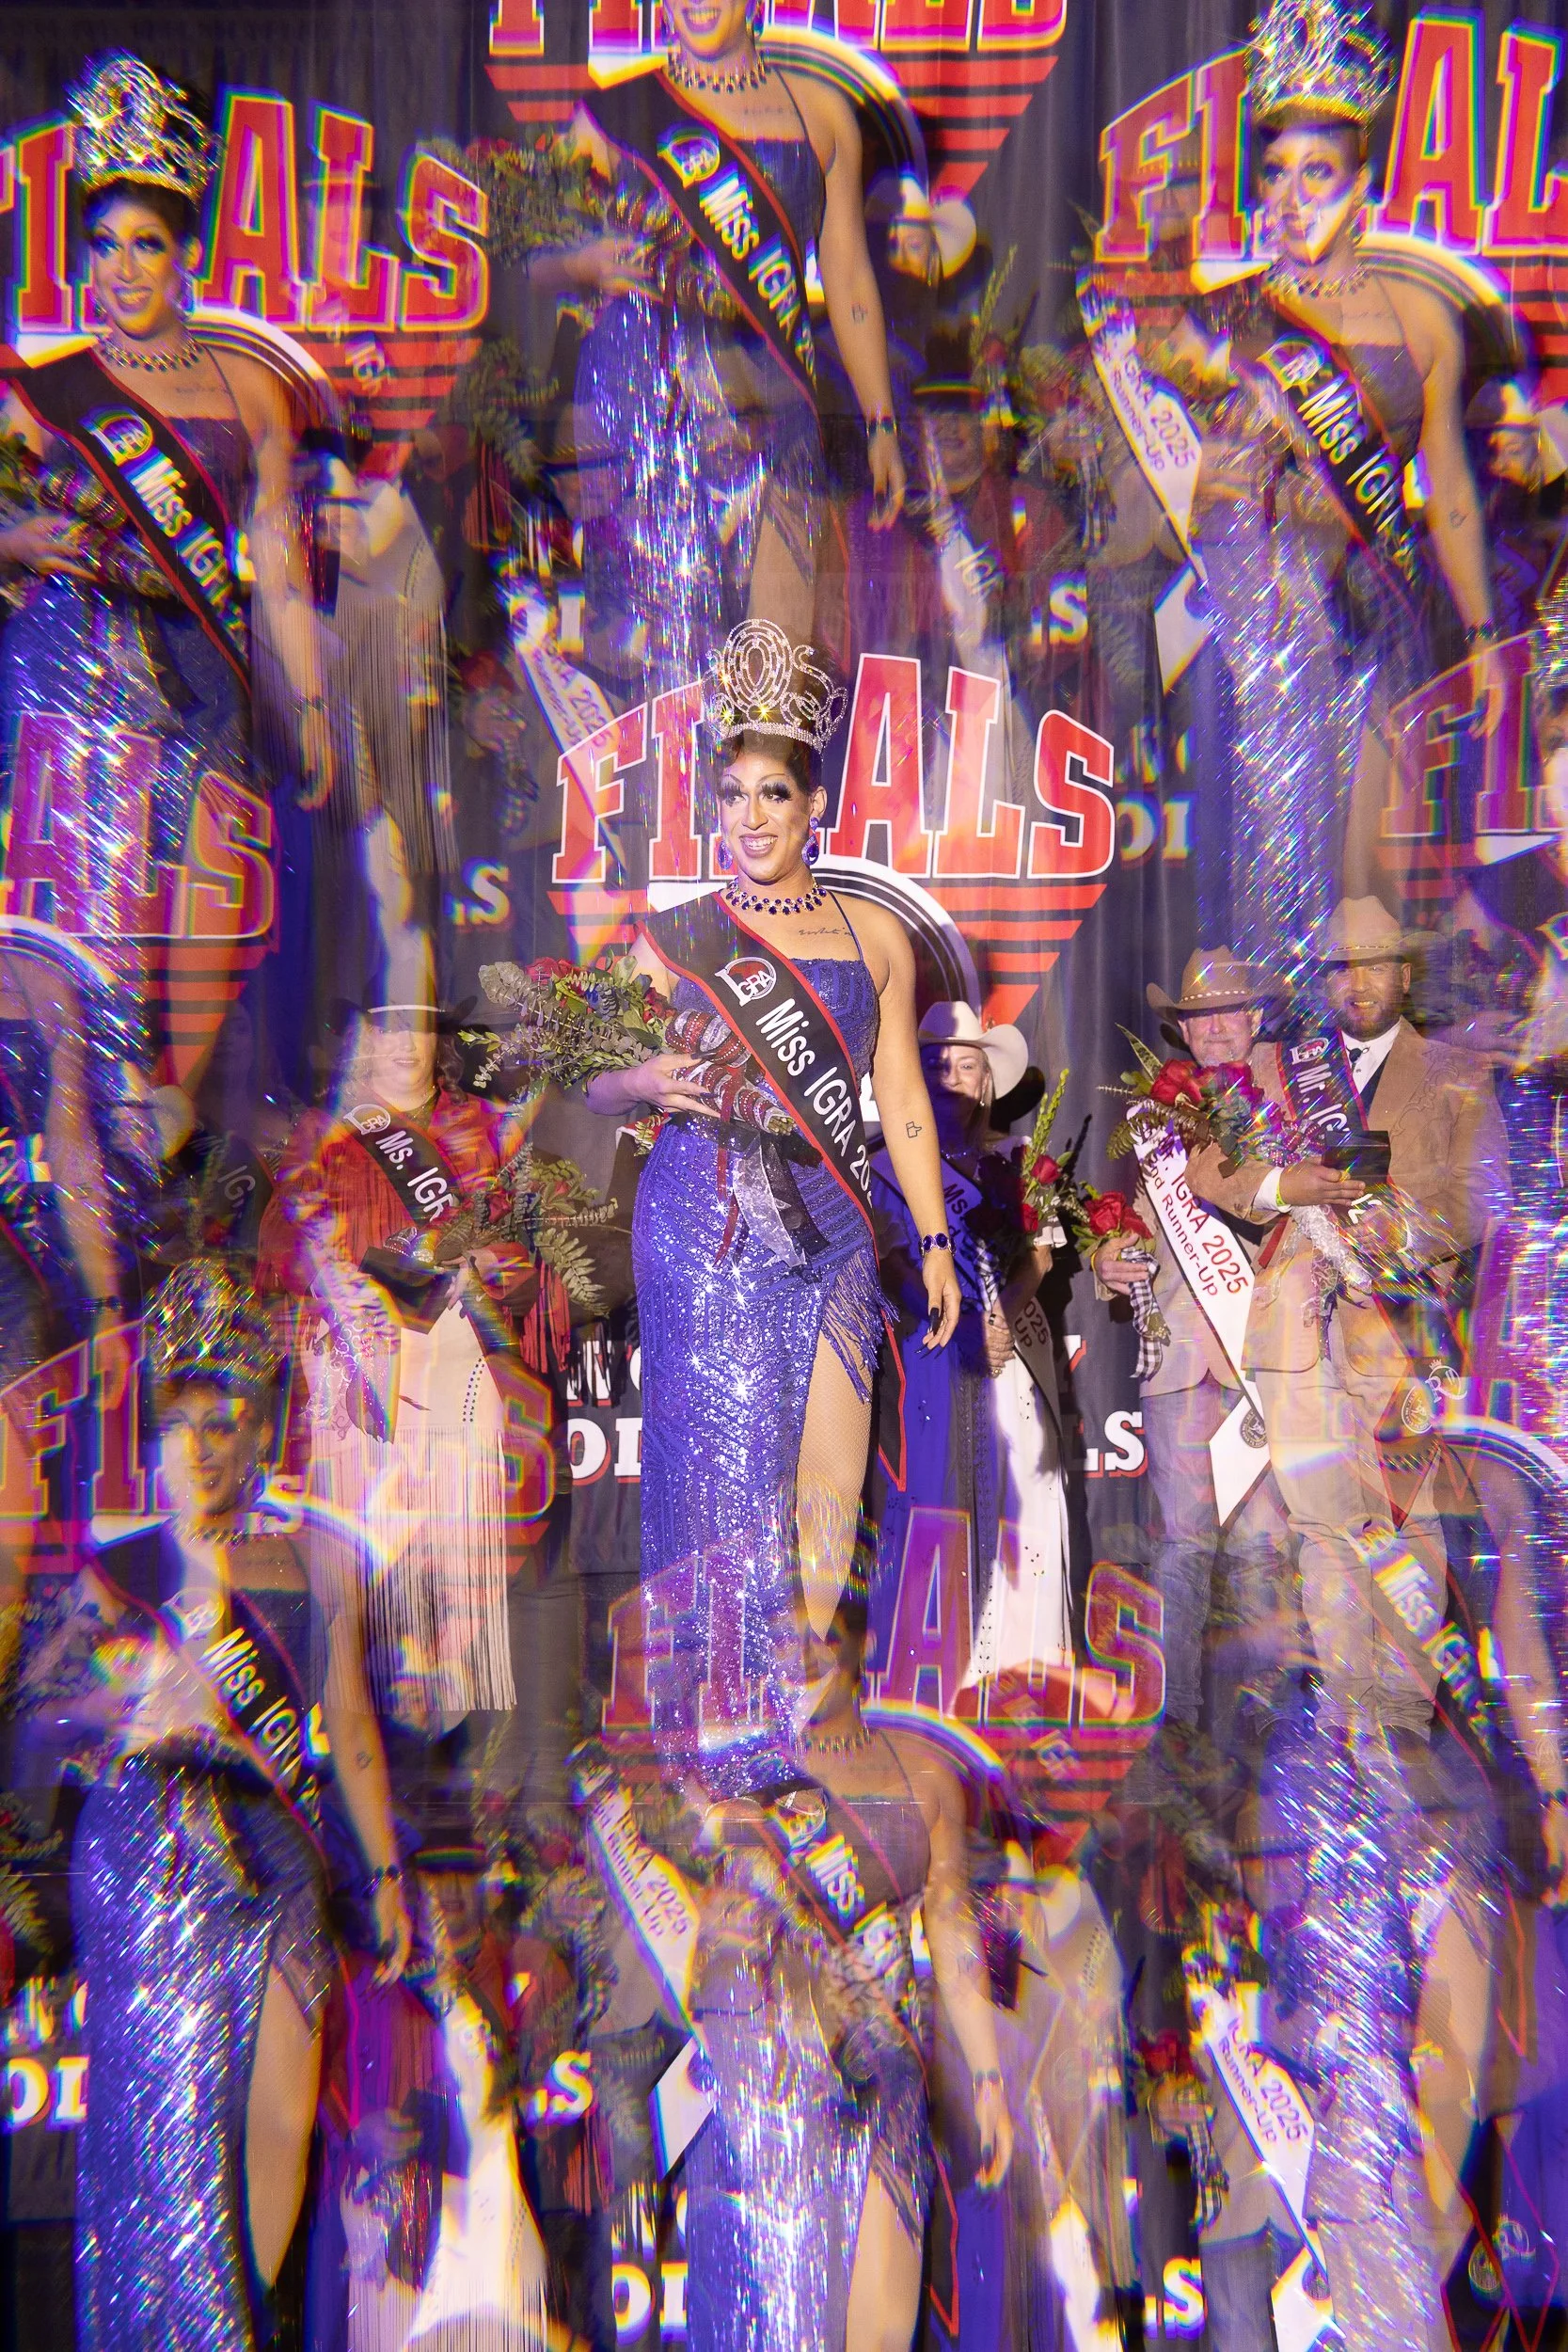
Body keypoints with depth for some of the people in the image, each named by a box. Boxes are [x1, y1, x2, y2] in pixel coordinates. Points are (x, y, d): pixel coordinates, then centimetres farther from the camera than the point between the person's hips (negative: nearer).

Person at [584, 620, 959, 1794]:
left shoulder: (876, 935, 9)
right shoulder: (673, 938, 4)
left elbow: (902, 1096, 10)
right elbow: (598, 1086, 6)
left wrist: (936, 1240, 7)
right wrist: (651, 1082, -17)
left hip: (832, 1232, 3)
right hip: (708, 1227, -2)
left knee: (821, 1464, 6)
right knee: (725, 1458, -2)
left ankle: (790, 1689, 25)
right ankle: (728, 1714, 14)